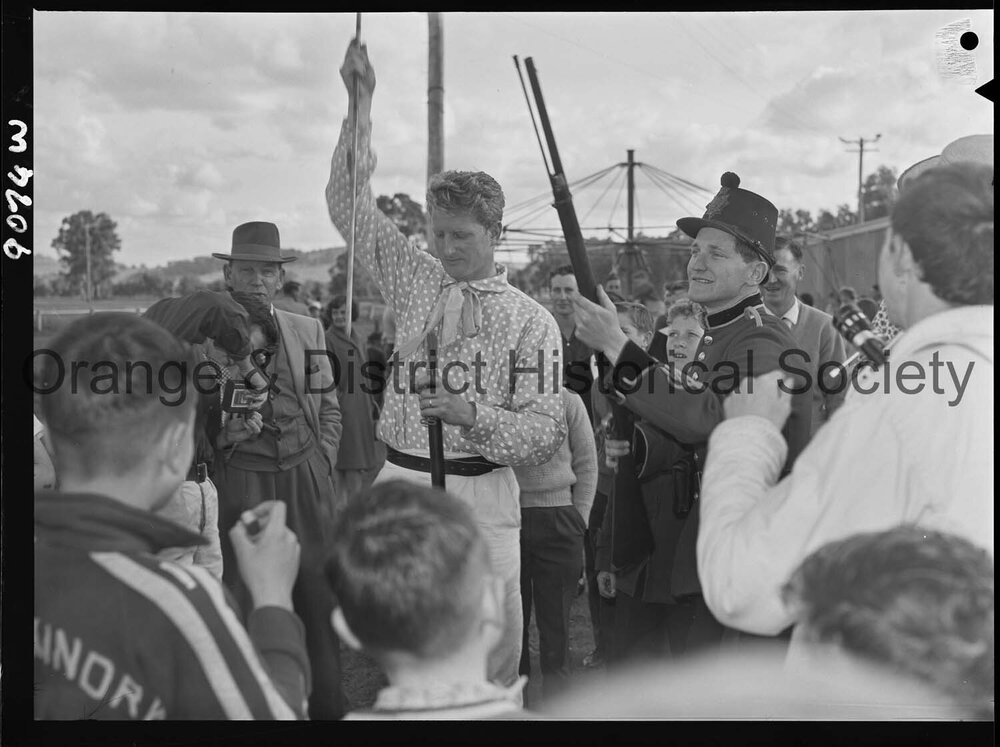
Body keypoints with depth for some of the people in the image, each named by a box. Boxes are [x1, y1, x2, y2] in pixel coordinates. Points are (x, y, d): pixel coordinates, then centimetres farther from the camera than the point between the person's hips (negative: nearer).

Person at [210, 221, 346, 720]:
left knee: (318, 596, 5)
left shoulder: (308, 331, 11)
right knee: (241, 606, -3)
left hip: (308, 479, 3)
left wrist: (321, 469, 8)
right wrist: (223, 431, -15)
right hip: (238, 485, -3)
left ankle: (326, 707, 17)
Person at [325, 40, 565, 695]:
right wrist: (361, 104, 0)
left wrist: (473, 414, -19)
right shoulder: (415, 280, 11)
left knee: (492, 659, -1)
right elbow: (350, 204, 8)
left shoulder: (531, 320, 1)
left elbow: (546, 435, -3)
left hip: (479, 494, -2)